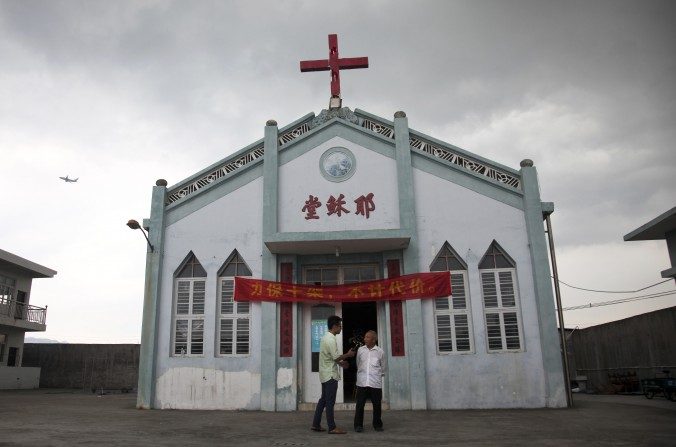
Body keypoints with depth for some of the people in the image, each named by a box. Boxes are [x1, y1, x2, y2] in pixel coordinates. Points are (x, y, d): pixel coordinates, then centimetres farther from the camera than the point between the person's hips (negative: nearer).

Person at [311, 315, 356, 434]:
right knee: (330, 402, -5)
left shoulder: (325, 337, 14)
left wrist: (340, 363, 16)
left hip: (325, 374, 10)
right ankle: (332, 427, 0)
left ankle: (316, 424, 16)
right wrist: (348, 354, -6)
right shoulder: (331, 339, -18)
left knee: (323, 400, 13)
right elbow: (336, 357, -20)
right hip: (330, 374, -10)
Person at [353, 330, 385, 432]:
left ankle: (377, 425, 22)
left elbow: (382, 368, 14)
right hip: (362, 382, 1)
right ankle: (358, 425, 10)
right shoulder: (360, 350, 6)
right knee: (360, 405, -1)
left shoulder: (380, 352, 2)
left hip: (375, 383, -1)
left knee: (377, 405, 6)